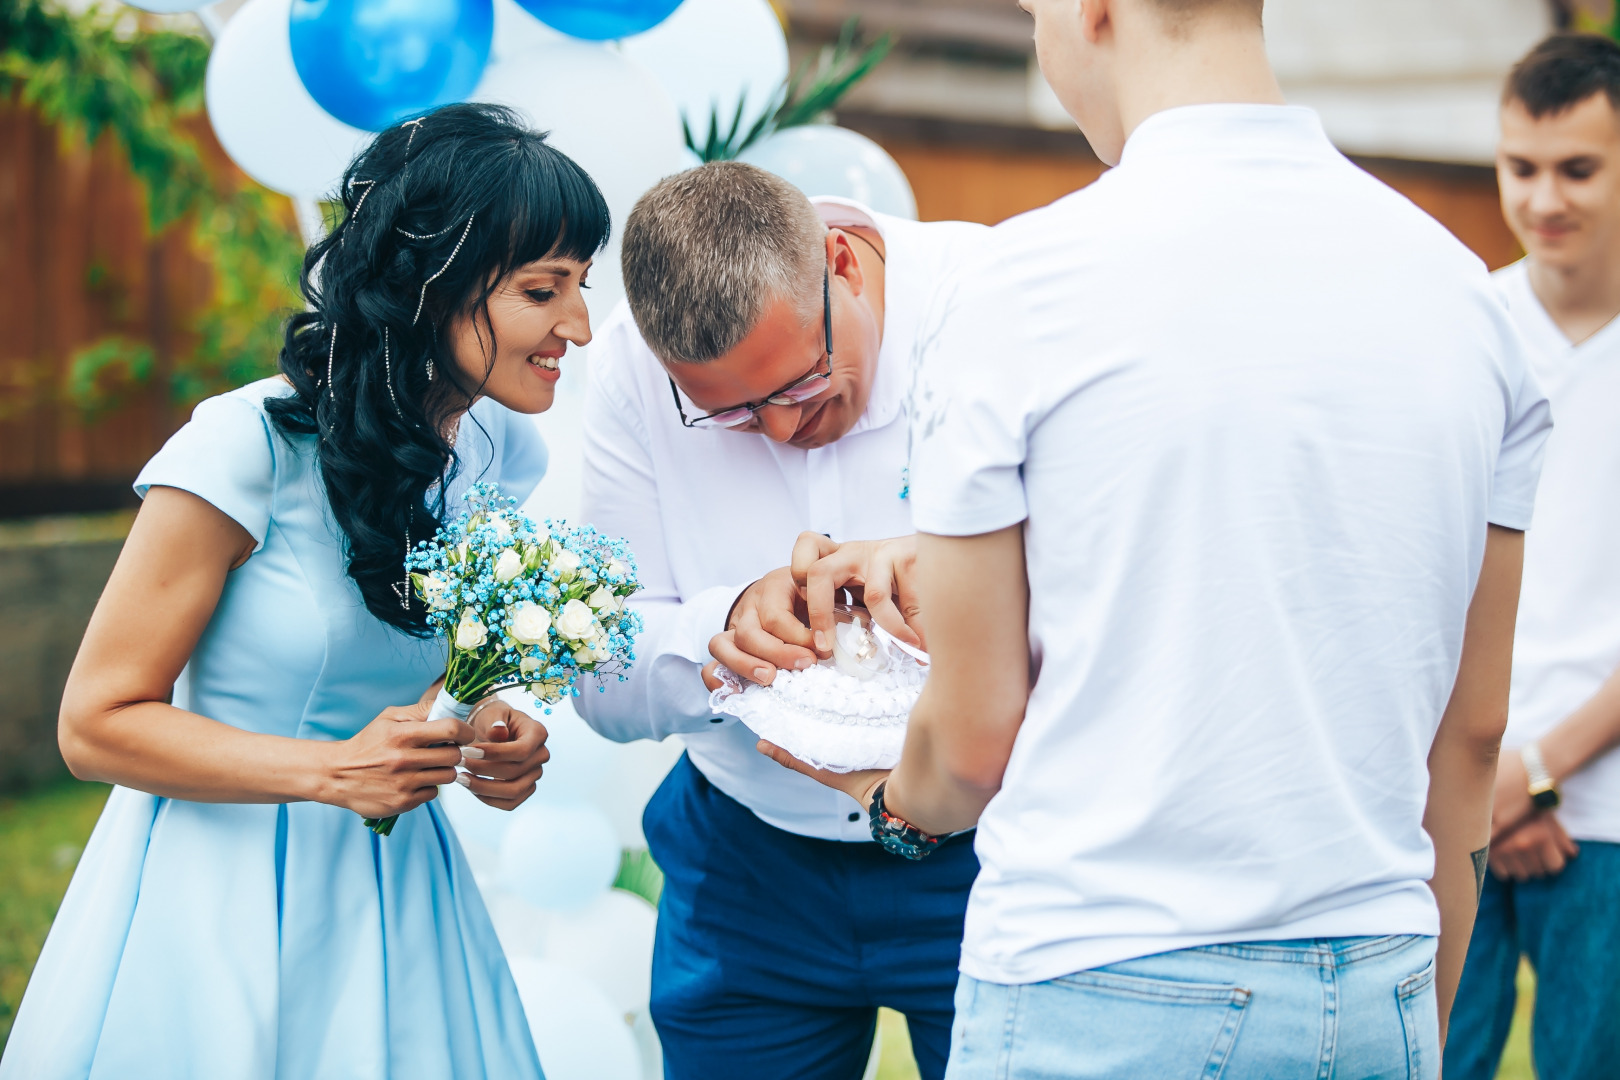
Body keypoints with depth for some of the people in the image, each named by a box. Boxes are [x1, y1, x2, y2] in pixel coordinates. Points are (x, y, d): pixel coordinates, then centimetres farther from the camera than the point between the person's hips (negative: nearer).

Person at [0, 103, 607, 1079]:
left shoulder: (499, 450, -1)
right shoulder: (246, 448, -19)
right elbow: (98, 723, -15)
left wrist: (491, 743, -7)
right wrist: (334, 771, -24)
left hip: (390, 883, 5)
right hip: (220, 882, -5)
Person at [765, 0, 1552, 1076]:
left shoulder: (1021, 284, -11)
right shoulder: (1465, 288, 3)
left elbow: (974, 741, -5)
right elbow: (1473, 736, 8)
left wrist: (898, 802, 18)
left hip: (1099, 991, -4)